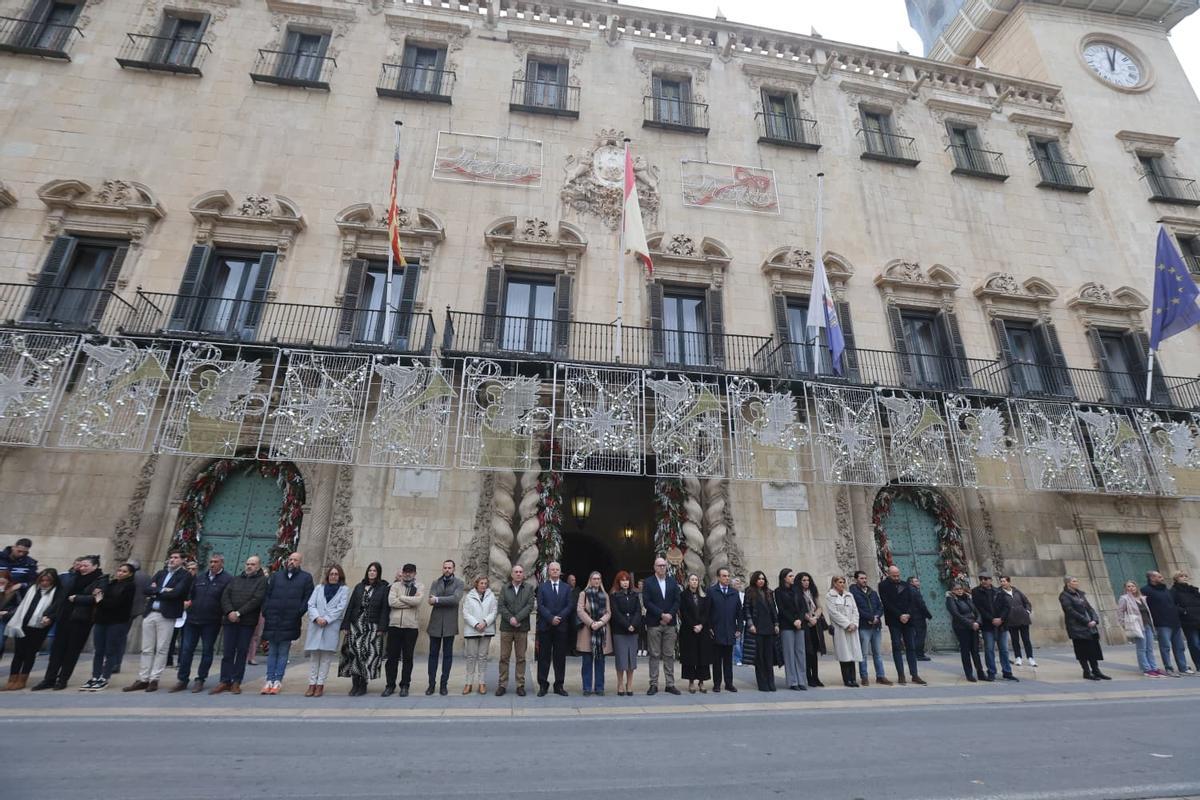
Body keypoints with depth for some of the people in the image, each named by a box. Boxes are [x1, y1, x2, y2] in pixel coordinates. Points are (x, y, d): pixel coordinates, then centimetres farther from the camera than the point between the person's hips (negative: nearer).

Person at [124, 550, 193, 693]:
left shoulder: (185, 576, -4)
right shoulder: (160, 573, 16)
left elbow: (175, 593, -16)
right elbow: (147, 589, 4)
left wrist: (155, 592, -4)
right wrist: (162, 590, -10)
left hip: (167, 615, -6)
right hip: (149, 613, 6)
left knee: (161, 649, 0)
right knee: (146, 649, 11)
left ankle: (154, 680, 7)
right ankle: (143, 679, 19)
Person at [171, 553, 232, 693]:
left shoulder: (228, 579, -8)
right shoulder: (200, 577, 11)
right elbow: (190, 593, 22)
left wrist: (224, 615, -15)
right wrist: (188, 602, 4)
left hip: (211, 622, -5)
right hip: (193, 619, 5)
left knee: (207, 651, 5)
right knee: (186, 649, 8)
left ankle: (200, 680, 16)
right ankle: (182, 680, 21)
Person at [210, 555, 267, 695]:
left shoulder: (262, 581, 0)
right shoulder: (236, 579, 15)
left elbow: (256, 600, -11)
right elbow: (225, 596, 5)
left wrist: (239, 613, -15)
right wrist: (229, 612, -10)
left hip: (247, 622, -3)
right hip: (230, 620, 4)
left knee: (242, 652, 2)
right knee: (228, 651, 4)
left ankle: (236, 682, 10)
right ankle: (225, 681, 13)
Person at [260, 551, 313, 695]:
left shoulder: (306, 577, 3)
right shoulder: (276, 576, 12)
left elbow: (307, 598, -1)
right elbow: (266, 595, 9)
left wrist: (299, 613, -11)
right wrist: (266, 612, -2)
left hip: (289, 622, -2)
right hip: (273, 620, 3)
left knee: (283, 653, 3)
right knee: (272, 651, 8)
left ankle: (278, 681, 9)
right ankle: (269, 680, 15)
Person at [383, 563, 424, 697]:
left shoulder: (419, 587, 5)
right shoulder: (395, 585, 8)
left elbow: (418, 600, -15)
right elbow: (391, 602, -8)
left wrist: (401, 597, -8)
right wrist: (410, 602, -11)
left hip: (411, 626, -1)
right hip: (394, 624, 1)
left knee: (407, 657, 6)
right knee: (392, 656, 6)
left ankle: (405, 685, 17)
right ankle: (390, 685, 19)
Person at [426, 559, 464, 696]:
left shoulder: (459, 583, 0)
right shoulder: (436, 583, 9)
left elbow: (456, 599, -17)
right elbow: (431, 600, -6)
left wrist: (438, 600, -16)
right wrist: (447, 601, -18)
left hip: (450, 623, -2)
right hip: (435, 622, 2)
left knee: (447, 655, 5)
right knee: (433, 654, 7)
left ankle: (444, 684, 15)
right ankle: (431, 683, 18)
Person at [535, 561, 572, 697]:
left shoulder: (566, 588, 10)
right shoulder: (542, 587, 5)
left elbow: (569, 606, 4)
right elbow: (540, 606, -3)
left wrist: (559, 617, -11)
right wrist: (551, 618, -14)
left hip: (561, 626, 2)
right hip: (545, 626, -1)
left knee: (560, 657, 5)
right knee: (544, 657, 3)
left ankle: (559, 685, 15)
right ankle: (543, 685, 13)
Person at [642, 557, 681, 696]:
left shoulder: (672, 581, 9)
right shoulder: (648, 582, -1)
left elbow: (677, 601, 5)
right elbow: (646, 602, -9)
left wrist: (670, 615, -9)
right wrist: (661, 615, -14)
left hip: (669, 622, 3)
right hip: (654, 623, -3)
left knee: (669, 655, 7)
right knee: (654, 655, 3)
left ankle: (670, 684, 14)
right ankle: (654, 684, 10)